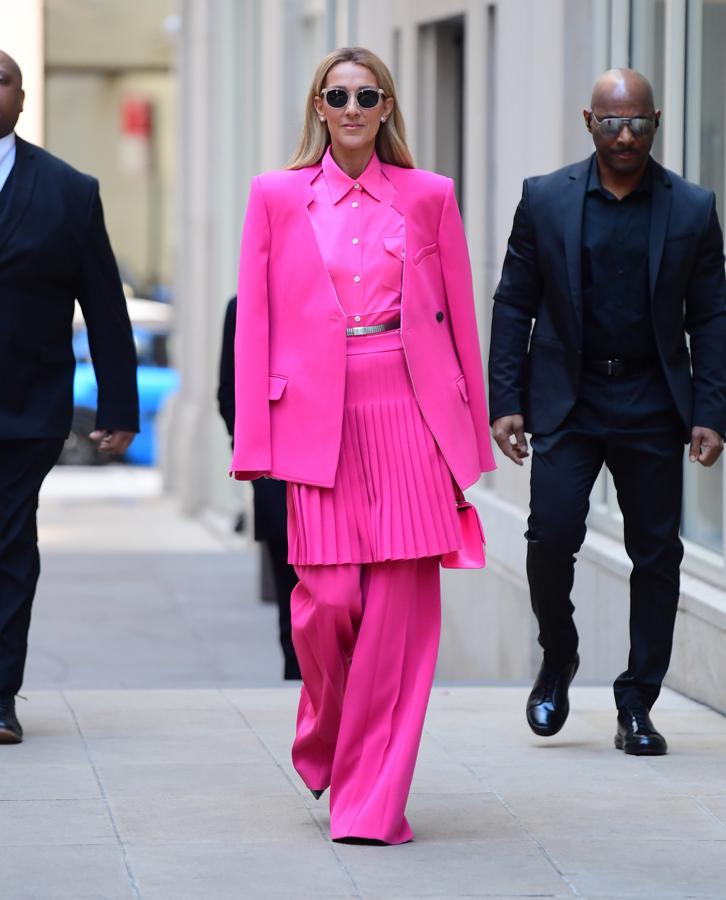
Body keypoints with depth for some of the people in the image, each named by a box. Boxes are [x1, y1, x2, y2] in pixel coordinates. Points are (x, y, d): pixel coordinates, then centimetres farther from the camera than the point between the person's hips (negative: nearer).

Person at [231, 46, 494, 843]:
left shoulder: (428, 196, 8)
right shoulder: (277, 197, 7)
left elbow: (459, 318, 10)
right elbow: (255, 323, 5)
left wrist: (470, 433, 6)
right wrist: (255, 443, -2)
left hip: (411, 418, 1)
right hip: (319, 420, -1)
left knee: (399, 607, -4)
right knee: (328, 599, -8)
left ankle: (373, 799, 4)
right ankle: (323, 743, 23)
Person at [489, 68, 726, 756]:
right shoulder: (545, 201, 2)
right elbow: (513, 305, 5)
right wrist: (505, 403, -3)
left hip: (652, 409, 1)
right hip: (566, 402, -1)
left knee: (656, 555, 2)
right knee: (552, 533, -13)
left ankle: (637, 706, 12)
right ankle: (557, 660, 14)